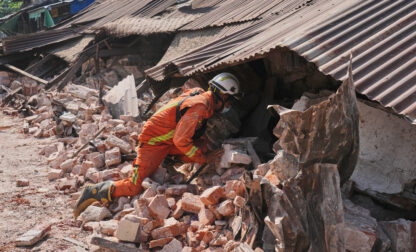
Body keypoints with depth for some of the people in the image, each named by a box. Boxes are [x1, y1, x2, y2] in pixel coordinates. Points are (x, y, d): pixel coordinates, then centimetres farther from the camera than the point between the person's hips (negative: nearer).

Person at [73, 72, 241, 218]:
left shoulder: (202, 97, 4)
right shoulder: (200, 107, -25)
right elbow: (181, 140, -28)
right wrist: (204, 159, -20)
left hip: (169, 141, 9)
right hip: (153, 141, -9)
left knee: (202, 151, -5)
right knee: (135, 188, -12)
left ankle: (165, 159, 13)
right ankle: (93, 192, 2)